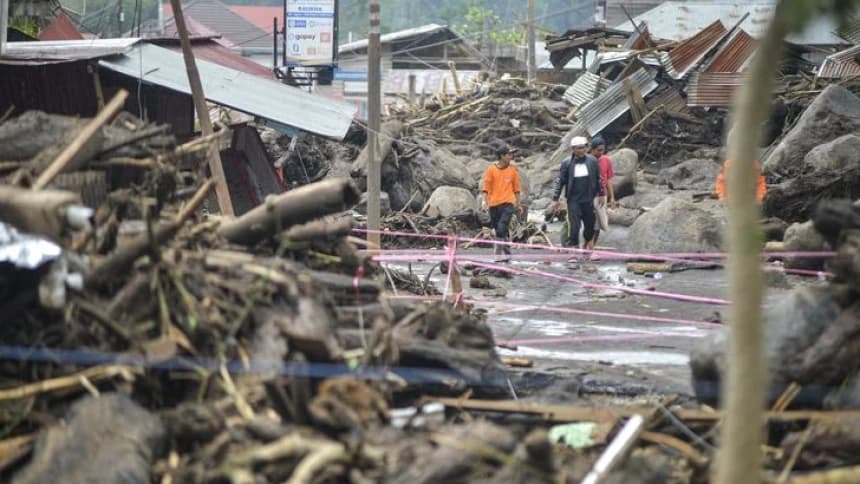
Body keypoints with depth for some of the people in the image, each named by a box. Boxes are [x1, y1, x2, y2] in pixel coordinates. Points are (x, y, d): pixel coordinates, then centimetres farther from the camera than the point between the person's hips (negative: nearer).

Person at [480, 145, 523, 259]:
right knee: (498, 230, 8)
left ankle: (498, 253, -16)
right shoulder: (491, 169, 2)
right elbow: (486, 187, 1)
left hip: (508, 204, -2)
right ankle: (507, 252, 20)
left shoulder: (513, 170, 5)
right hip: (493, 204, 2)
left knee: (501, 229, -18)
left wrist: (518, 205, 16)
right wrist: (484, 200, -11)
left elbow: (516, 188, 13)